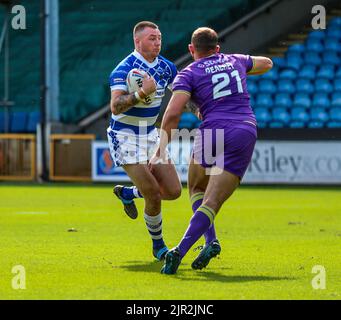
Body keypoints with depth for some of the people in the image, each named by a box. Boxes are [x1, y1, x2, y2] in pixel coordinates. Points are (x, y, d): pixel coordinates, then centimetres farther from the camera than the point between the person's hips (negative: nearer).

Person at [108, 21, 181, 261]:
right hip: (125, 137, -7)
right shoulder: (124, 69, -19)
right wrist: (142, 93, -42)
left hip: (150, 134, 7)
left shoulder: (166, 67, 2)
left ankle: (127, 193, 28)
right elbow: (115, 107, -30)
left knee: (173, 191, 1)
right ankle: (158, 246, 9)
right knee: (153, 195, -13)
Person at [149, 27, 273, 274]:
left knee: (197, 189, 23)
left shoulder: (189, 74, 5)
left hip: (212, 133, -2)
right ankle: (180, 251, -23)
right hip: (246, 132, 2)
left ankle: (211, 241, 2)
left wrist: (161, 151, -1)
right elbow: (266, 64, 41)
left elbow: (172, 114, -8)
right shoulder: (235, 61, 19)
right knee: (212, 203, -5)